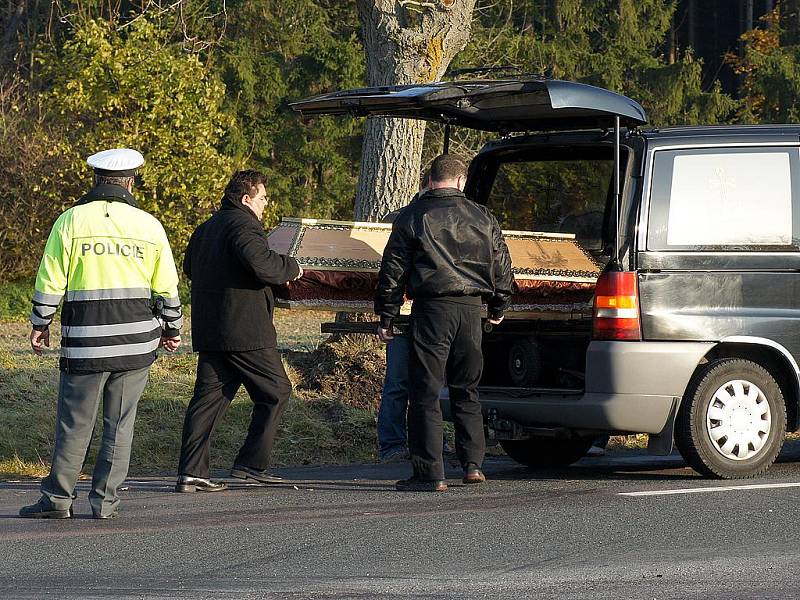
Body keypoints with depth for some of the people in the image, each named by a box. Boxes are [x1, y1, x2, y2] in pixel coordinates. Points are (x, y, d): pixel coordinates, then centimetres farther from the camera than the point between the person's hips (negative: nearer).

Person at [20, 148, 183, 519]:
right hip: (136, 342, 1)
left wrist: (40, 325, 12)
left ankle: (58, 498, 8)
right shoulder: (149, 225, 4)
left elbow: (50, 281, -1)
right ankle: (105, 500, 7)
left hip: (84, 343, -1)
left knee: (74, 423, 5)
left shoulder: (71, 221, -1)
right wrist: (172, 329, 23)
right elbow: (167, 287, 9)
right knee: (120, 423, 7)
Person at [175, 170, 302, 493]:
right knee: (275, 391, 5)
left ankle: (190, 471, -1)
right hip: (245, 330, -8)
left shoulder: (206, 228, 18)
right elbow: (261, 264, -27)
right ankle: (252, 462, 2)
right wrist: (291, 267, -8)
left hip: (208, 332, 8)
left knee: (208, 397, 6)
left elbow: (190, 268, 31)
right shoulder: (244, 225, -11)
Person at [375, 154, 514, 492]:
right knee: (467, 391, 17)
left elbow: (393, 272, 0)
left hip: (432, 309, -3)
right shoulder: (482, 218, 10)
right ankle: (472, 463, 13)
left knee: (426, 392, -2)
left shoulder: (412, 217, 1)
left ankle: (430, 473, -6)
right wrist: (498, 307, 30)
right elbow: (501, 265, 16)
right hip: (471, 310, 4)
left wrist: (386, 318, 6)